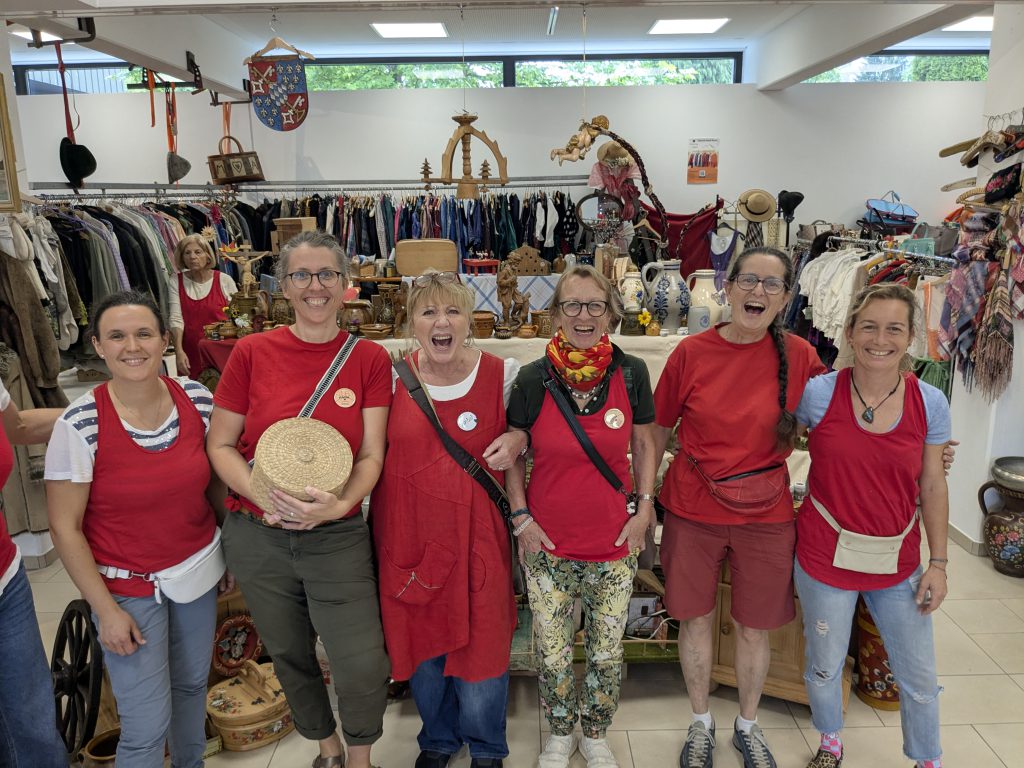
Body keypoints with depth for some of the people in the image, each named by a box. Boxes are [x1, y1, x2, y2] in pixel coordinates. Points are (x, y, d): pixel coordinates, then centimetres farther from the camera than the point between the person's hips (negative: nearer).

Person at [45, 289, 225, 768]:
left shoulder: (198, 399, -8)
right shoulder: (79, 424, -19)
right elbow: (64, 528, -12)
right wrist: (106, 610, -11)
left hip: (199, 570, 4)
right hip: (127, 587, -4)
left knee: (193, 682, 22)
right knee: (147, 724, 4)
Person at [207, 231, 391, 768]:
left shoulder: (369, 359, -4)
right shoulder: (252, 352, -4)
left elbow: (371, 455, -6)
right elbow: (220, 445, 0)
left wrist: (339, 504, -24)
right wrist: (264, 497, -17)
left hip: (337, 536, -1)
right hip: (256, 536, 2)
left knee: (363, 667, -4)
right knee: (290, 655, 18)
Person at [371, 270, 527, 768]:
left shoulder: (503, 375, -6)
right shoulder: (392, 377, -2)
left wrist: (517, 439, -15)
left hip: (475, 535, -1)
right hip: (408, 535, 2)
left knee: (479, 640, 9)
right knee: (420, 641, 17)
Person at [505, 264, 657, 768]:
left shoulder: (631, 373, -6)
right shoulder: (534, 378, -9)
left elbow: (644, 445, 6)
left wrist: (644, 509, 0)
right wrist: (521, 517, -5)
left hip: (614, 541, 1)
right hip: (547, 542, 0)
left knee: (607, 652, 14)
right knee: (552, 654, 11)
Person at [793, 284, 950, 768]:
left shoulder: (930, 403, -7)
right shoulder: (817, 394, -14)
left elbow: (933, 486, 1)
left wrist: (938, 562, 1)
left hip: (898, 564, 2)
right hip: (825, 560, -1)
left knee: (919, 677, 15)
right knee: (825, 667, 18)